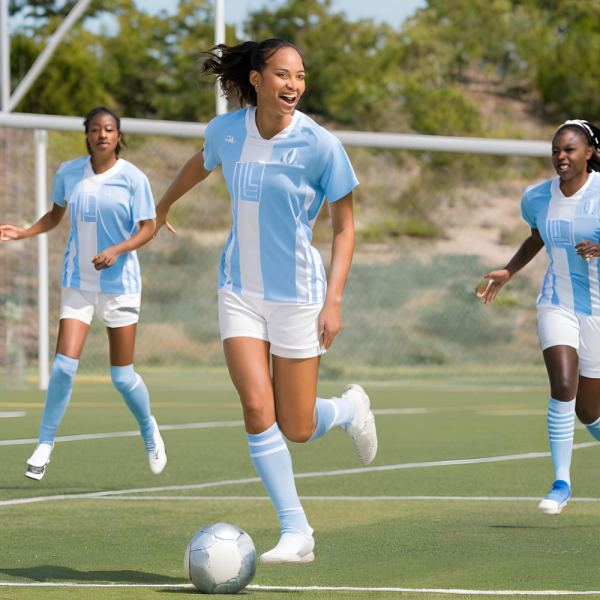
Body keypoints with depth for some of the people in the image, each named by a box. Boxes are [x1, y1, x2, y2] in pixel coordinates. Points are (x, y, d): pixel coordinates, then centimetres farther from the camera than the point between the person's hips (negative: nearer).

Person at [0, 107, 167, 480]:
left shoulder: (133, 178, -8)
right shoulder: (68, 174, 0)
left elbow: (147, 228, -5)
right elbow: (56, 215, 16)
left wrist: (117, 250, -21)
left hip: (120, 281, -2)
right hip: (78, 282, 2)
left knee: (122, 376, 2)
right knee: (64, 365, -13)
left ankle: (149, 429, 31)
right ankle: (45, 446, -1)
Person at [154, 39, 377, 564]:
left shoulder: (320, 145, -14)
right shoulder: (225, 131, -4)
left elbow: (344, 226, -5)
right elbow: (201, 164, 21)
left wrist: (333, 300, -13)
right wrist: (165, 204, 38)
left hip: (297, 293, -3)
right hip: (240, 290, 3)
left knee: (297, 429, 1)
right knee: (257, 408, -13)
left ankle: (349, 408, 36)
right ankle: (296, 532, -5)